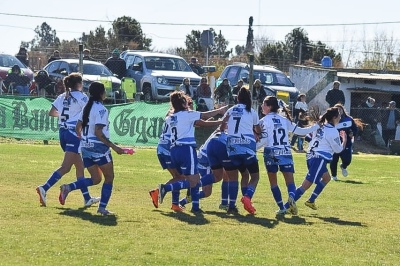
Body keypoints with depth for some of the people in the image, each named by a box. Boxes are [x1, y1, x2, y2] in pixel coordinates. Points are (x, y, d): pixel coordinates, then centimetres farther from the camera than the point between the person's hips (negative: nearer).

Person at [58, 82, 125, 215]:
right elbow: (98, 132, -20)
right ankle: (102, 207, 2)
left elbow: (78, 128, 15)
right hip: (99, 147, -8)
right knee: (109, 177, 6)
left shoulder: (87, 107, 10)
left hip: (86, 147, 8)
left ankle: (68, 187, -4)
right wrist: (114, 147, -19)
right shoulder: (101, 109, -14)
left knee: (95, 179, 15)